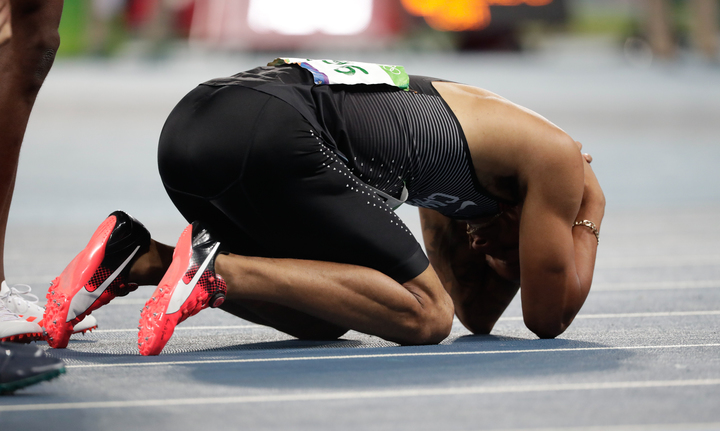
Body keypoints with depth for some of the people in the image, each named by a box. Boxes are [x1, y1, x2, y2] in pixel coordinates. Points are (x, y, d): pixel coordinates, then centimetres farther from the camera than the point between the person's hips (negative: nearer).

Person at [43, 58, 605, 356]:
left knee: (326, 315, 22)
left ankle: (138, 257, 6)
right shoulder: (556, 154, 15)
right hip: (274, 134, -9)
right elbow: (549, 317, 16)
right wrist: (591, 219, 28)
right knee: (425, 316, -2)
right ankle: (218, 270, -17)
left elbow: (478, 314, 39)